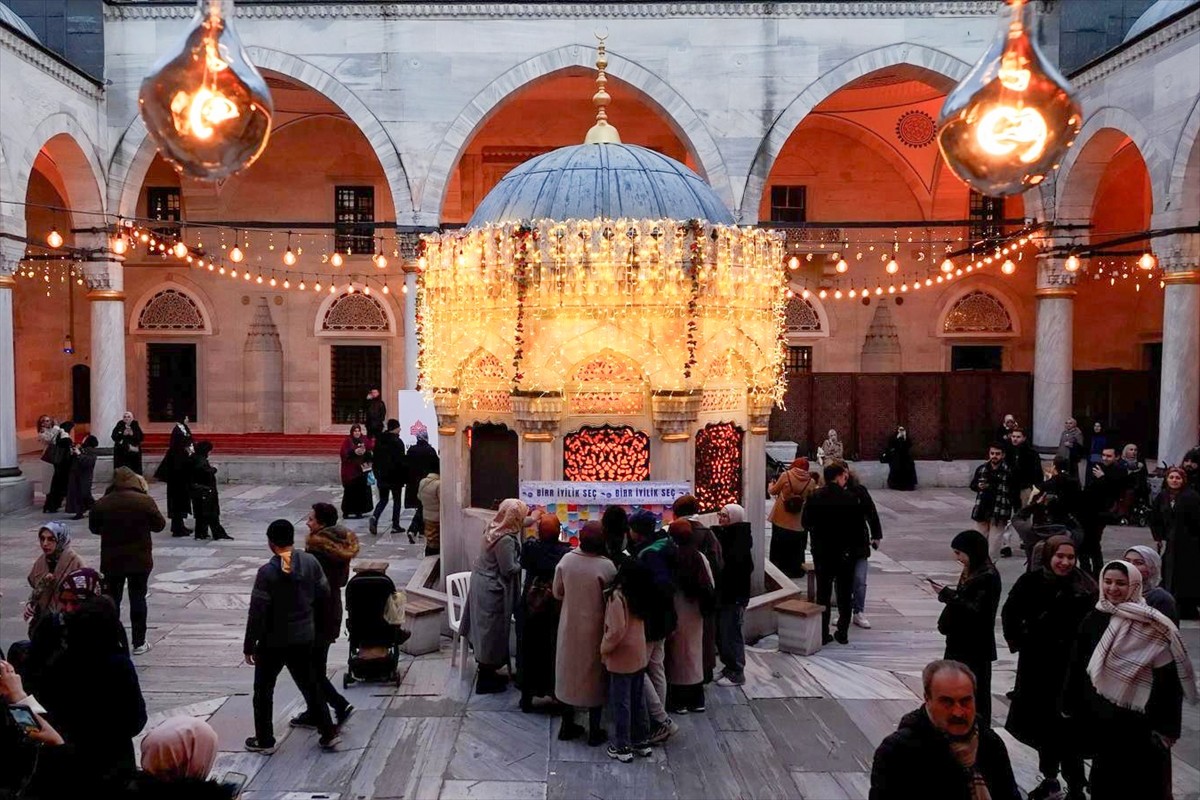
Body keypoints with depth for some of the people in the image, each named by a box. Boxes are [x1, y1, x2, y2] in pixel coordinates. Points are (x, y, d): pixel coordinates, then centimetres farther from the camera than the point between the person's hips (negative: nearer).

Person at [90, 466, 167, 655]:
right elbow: (159, 525, -2)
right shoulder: (145, 501, -13)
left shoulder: (101, 504, -6)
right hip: (140, 559, -1)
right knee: (138, 599, 8)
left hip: (111, 560, 1)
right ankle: (139, 643, 11)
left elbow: (94, 528, 7)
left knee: (112, 599, 12)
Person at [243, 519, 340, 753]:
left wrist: (248, 646, -7)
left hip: (273, 641, -4)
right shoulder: (310, 562, -8)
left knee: (263, 690, 15)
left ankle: (264, 741, 23)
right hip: (304, 637, 4)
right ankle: (329, 733, 19)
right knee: (309, 684, 18)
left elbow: (257, 613, -17)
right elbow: (323, 594, 1)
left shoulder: (267, 572, -20)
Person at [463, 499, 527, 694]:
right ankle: (485, 680, 14)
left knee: (485, 631, 19)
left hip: (483, 585, 10)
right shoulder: (505, 540, -26)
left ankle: (487, 673, 32)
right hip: (491, 591, -10)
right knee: (492, 633, 2)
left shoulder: (495, 529, 1)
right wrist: (524, 561, -6)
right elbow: (509, 570, -22)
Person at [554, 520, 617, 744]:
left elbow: (557, 593, -1)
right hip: (594, 628, -3)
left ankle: (567, 725, 27)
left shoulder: (567, 560, -11)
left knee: (569, 672, 17)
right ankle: (594, 731, 18)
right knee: (594, 676, 10)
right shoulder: (607, 567, -22)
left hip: (570, 626, 3)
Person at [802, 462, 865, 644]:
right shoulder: (850, 498, -11)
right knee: (845, 593, 11)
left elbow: (806, 523, 1)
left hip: (822, 552, 2)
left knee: (823, 592, 9)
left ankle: (823, 633, 9)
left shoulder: (814, 498, -5)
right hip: (845, 552, -2)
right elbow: (859, 525, -8)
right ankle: (843, 633, 14)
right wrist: (860, 546, 6)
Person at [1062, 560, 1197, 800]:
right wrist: (1072, 707, 9)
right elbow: (1077, 667, 8)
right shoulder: (1094, 620, 3)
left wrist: (1165, 726, -14)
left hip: (1138, 720, -4)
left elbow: (1169, 679, -12)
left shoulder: (1154, 626, -10)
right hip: (1100, 717, 4)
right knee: (1105, 780, 14)